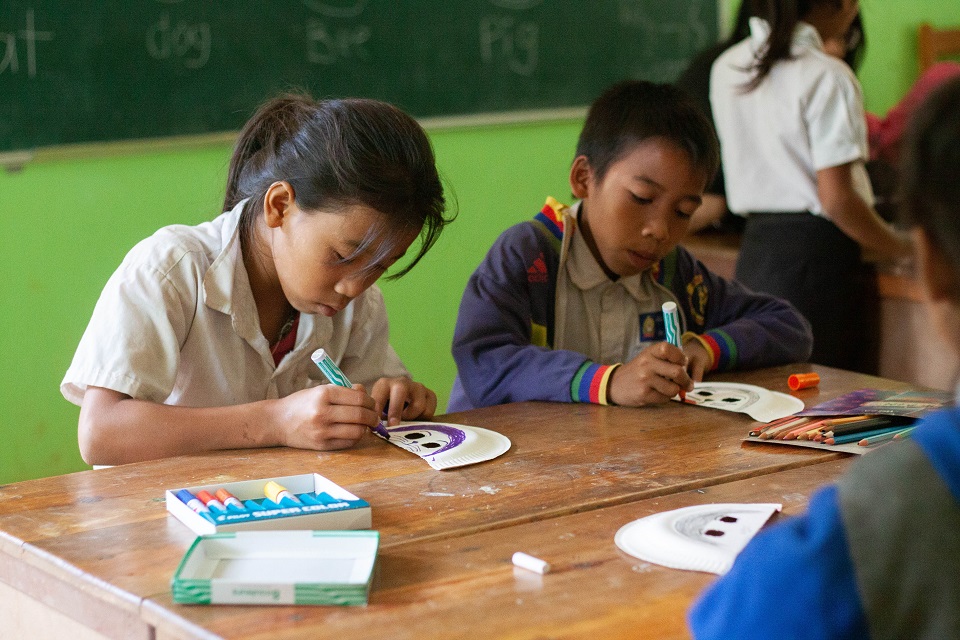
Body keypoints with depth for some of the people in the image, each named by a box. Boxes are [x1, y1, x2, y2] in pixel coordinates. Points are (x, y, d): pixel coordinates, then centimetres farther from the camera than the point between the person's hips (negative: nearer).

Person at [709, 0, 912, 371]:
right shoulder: (826, 76, -14)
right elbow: (836, 198, -16)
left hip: (754, 252, 7)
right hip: (816, 253, -7)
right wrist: (906, 250, -5)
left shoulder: (726, 67, 7)